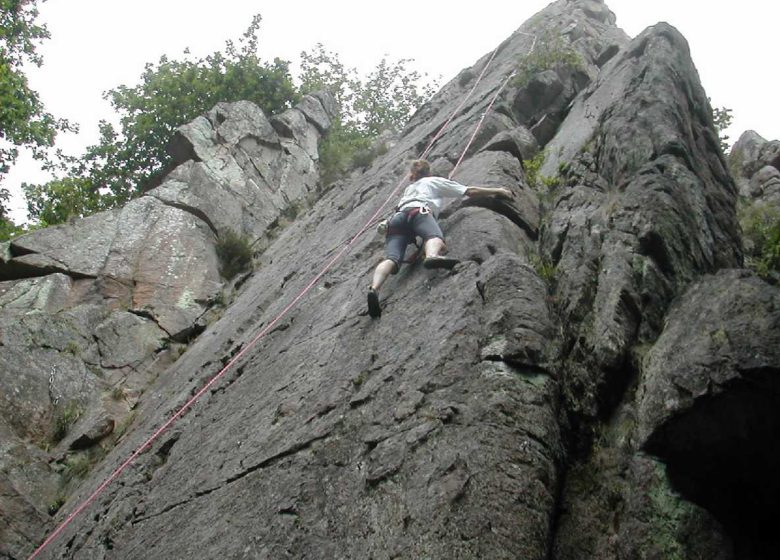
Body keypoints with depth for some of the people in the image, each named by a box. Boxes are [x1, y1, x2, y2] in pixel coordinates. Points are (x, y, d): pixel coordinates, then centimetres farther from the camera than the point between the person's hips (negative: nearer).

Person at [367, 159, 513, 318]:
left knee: (391, 259, -20)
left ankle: (374, 288, -49)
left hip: (397, 217, 3)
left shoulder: (409, 188, 44)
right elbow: (470, 192, 30)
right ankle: (432, 256, -67)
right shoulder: (436, 181, 33)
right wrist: (497, 190, 39)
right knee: (436, 239, -31)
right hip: (419, 211, -3)